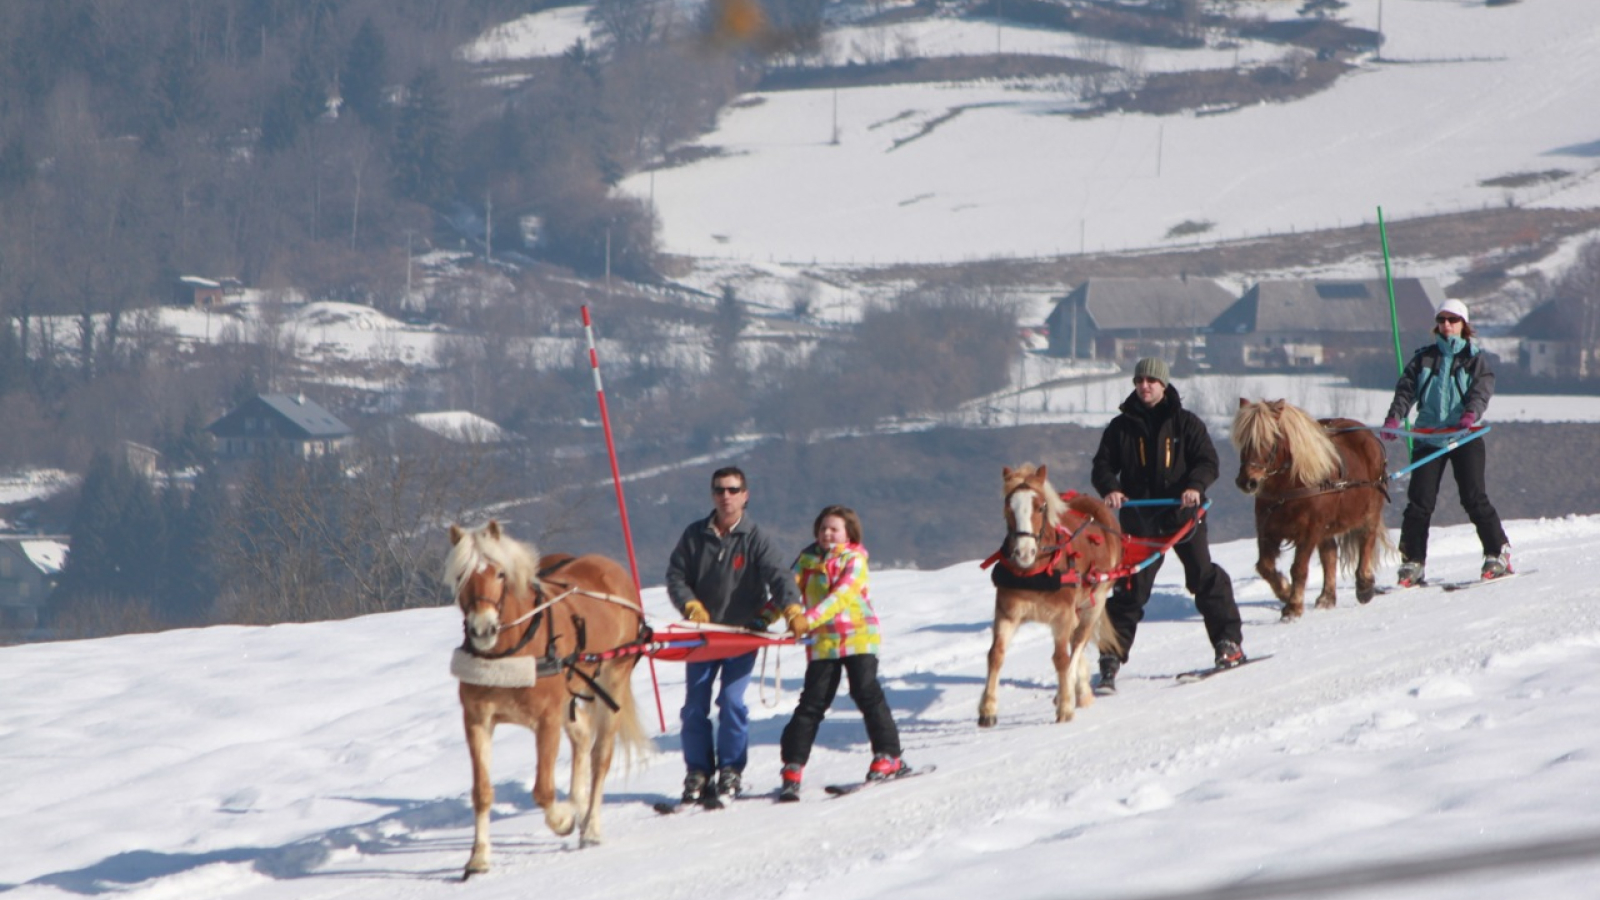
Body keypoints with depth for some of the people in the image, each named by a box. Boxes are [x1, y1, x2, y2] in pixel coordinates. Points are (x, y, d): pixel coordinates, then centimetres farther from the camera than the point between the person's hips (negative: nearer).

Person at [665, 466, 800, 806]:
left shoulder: (755, 539, -3)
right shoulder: (695, 535, 4)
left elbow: (778, 576, -14)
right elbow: (676, 575, 5)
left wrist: (792, 608, -32)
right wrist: (690, 604, -14)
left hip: (743, 631, -3)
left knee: (732, 701, -12)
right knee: (695, 705, 0)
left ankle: (730, 772, 0)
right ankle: (698, 773, 11)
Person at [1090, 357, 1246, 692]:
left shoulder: (1185, 423, 3)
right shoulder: (1121, 428, 7)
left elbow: (1208, 462, -1)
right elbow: (1102, 466, 7)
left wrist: (1195, 486, -21)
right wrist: (1110, 488, -15)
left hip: (1182, 512, -1)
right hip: (1139, 515, 1)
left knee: (1204, 576, 0)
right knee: (1131, 585, -3)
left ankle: (1229, 642, 11)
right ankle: (1113, 653, -1)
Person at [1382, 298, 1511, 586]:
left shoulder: (1476, 359, 7)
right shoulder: (1423, 358, 14)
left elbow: (1482, 390, -9)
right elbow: (1406, 389, 4)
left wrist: (1470, 414, -30)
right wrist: (1394, 418, -15)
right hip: (1428, 434, 2)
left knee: (1474, 498, -9)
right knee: (1419, 501, -5)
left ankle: (1498, 554, 0)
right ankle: (1412, 563, -1)